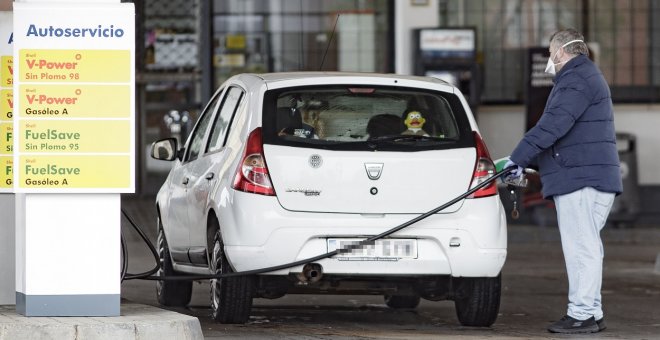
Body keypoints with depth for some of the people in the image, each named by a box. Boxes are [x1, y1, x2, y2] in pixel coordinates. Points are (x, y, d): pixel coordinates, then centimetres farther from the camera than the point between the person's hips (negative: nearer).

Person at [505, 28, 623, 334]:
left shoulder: (577, 80, -12)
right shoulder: (586, 77, 24)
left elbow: (553, 125, -22)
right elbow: (553, 127, 26)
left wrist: (519, 157, -20)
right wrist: (529, 161, 24)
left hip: (580, 180, -11)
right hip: (593, 178, 11)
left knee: (581, 247, -10)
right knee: (586, 247, 13)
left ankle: (582, 314, -10)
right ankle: (591, 312, 18)